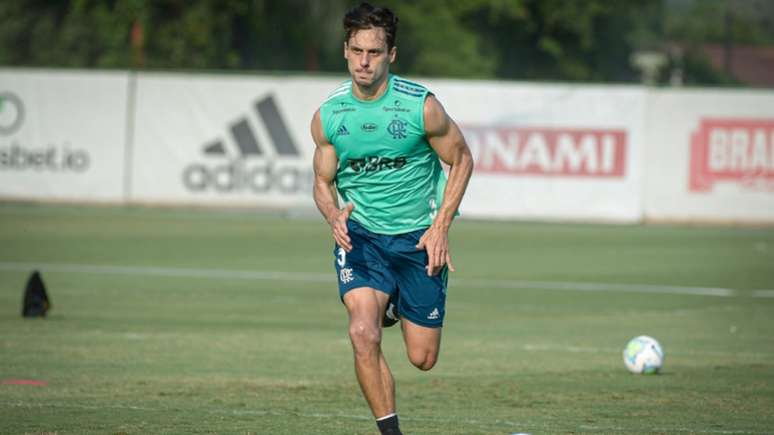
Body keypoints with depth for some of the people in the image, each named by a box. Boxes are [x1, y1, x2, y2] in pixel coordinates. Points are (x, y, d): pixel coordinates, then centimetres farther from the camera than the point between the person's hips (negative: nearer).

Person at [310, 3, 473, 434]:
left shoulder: (422, 106, -14)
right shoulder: (327, 116, -7)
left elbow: (461, 160, 0)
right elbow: (324, 182, 6)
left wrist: (440, 227, -8)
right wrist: (335, 216, -17)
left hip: (419, 236, 0)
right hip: (359, 234, 1)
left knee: (423, 358, 6)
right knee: (364, 334, -24)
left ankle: (400, 307, 40)